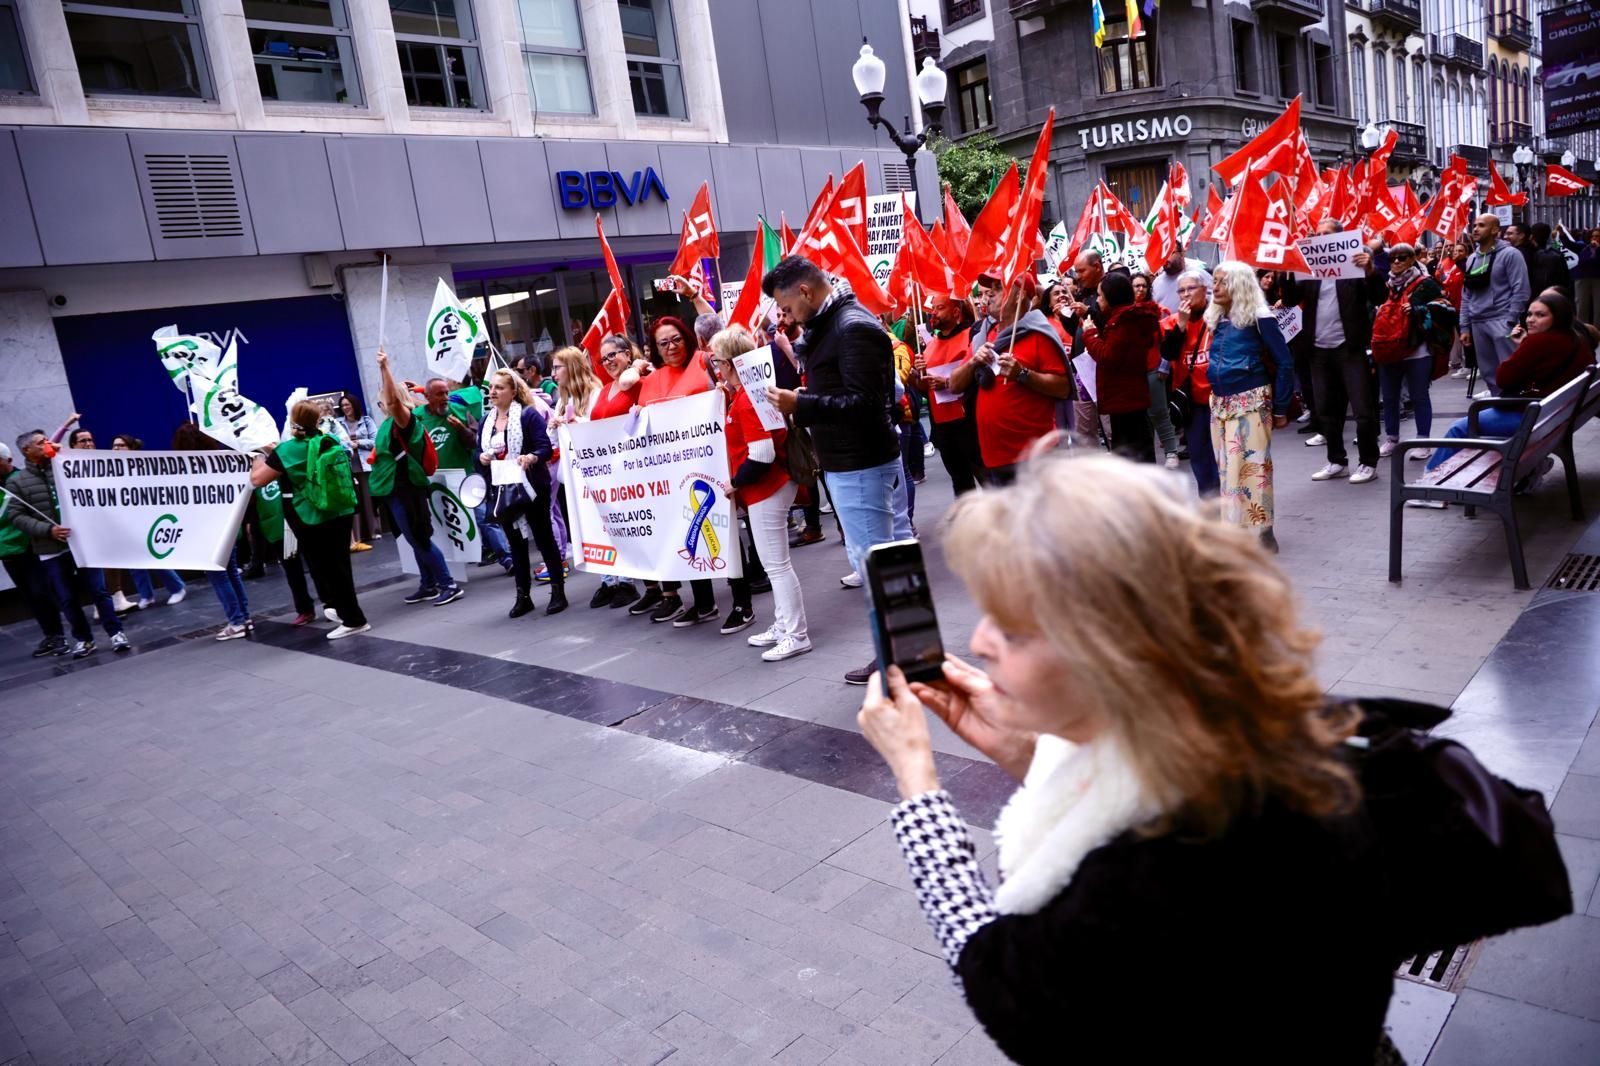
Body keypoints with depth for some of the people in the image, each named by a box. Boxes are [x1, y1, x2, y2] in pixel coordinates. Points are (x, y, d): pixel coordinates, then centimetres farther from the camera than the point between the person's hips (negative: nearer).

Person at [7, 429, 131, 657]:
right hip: (50, 551, 0)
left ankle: (116, 633, 9)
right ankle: (83, 639, 20)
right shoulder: (16, 482, 3)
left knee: (98, 590, 1)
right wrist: (48, 530, -16)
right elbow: (17, 516, -3)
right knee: (66, 599, 7)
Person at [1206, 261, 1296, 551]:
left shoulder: (1259, 318, -8)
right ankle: (1234, 530, 17)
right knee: (1226, 468, 8)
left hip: (1251, 402, -6)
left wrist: (1280, 408, -6)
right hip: (1219, 403, 6)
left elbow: (1284, 363, -6)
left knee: (1253, 465, -7)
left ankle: (1261, 533, 0)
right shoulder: (1215, 320, 9)